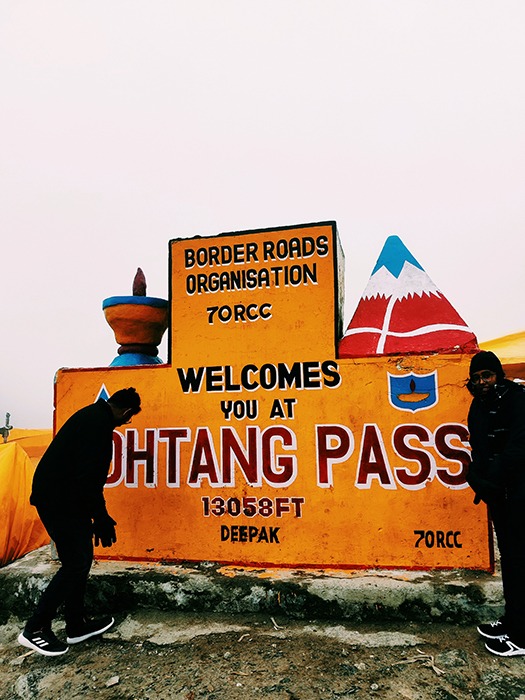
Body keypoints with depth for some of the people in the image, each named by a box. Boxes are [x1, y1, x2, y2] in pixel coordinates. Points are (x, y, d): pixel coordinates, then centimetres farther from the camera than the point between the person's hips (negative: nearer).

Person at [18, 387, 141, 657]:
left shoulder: (93, 414, 10)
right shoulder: (100, 424, -21)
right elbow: (88, 477, -25)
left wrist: (98, 515, 23)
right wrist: (102, 519, -17)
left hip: (61, 496, 10)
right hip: (60, 500, -10)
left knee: (81, 559, 15)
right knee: (75, 563, -2)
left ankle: (77, 625, 26)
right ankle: (35, 629, 11)